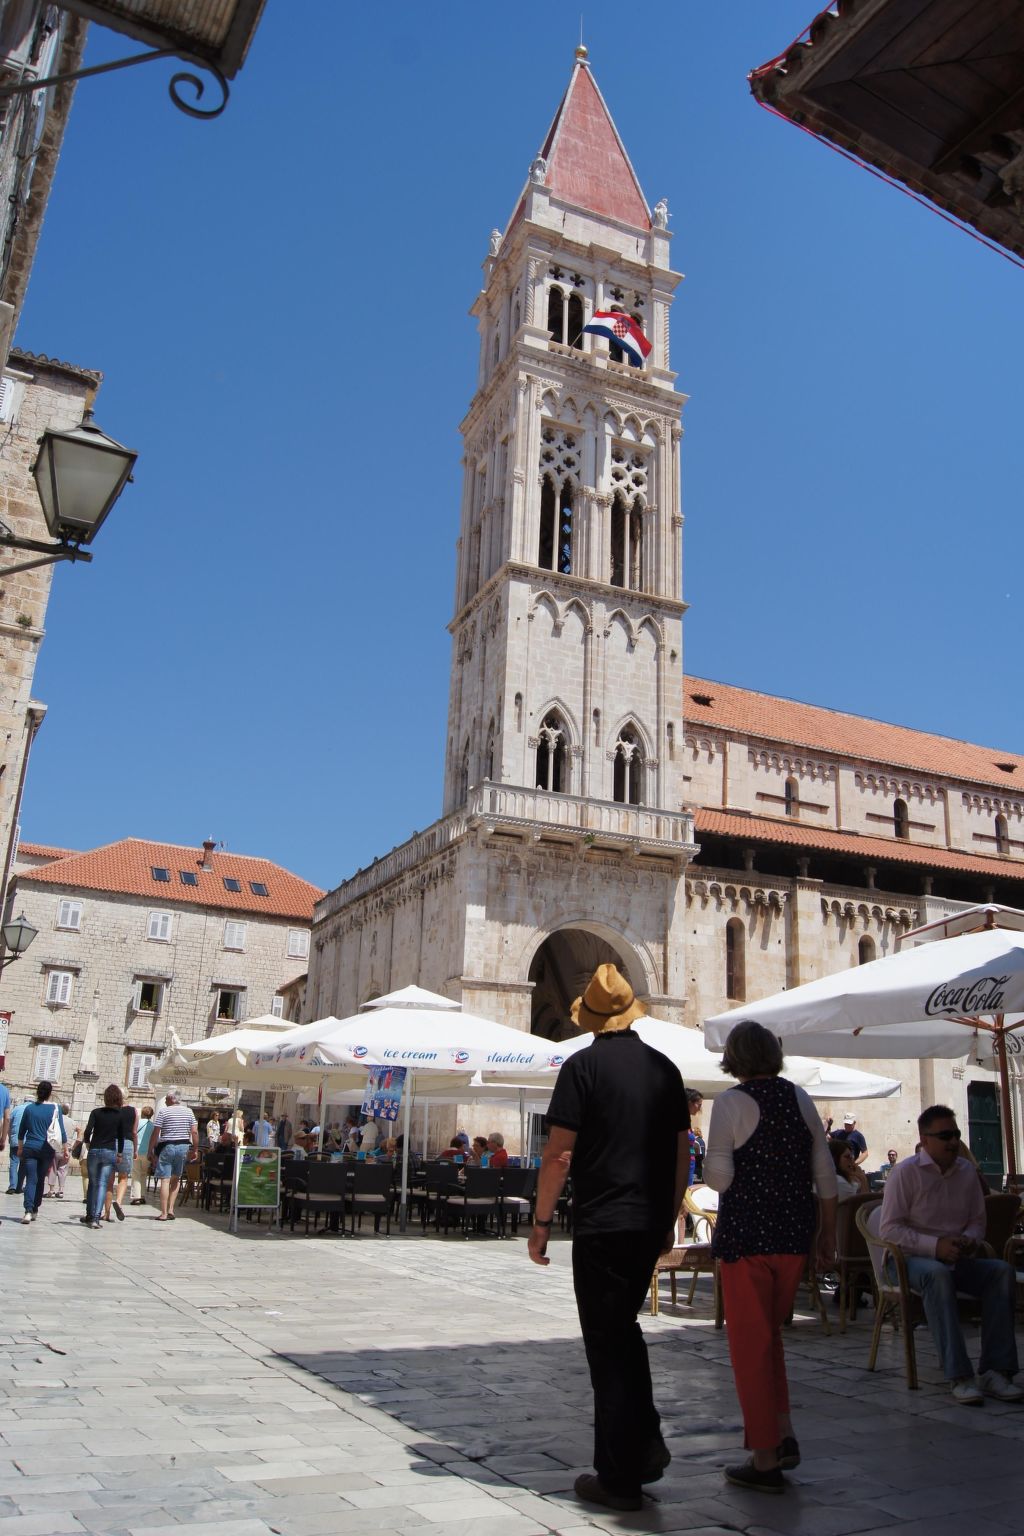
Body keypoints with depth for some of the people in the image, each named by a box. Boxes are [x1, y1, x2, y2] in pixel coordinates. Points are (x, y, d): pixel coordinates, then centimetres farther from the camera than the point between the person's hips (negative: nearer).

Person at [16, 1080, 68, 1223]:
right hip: (47, 1150, 0)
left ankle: (28, 1211, -19)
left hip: (30, 1148, 1)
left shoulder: (29, 1108, 3)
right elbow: (61, 1131, -4)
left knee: (30, 1180, -3)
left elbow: (21, 1131, 11)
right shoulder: (55, 1108, -3)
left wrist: (20, 1148, 23)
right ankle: (34, 1210, 19)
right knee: (40, 1180, 13)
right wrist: (65, 1150, 3)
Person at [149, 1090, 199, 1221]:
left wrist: (151, 1150, 1)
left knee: (165, 1180, -2)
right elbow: (195, 1132, 3)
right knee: (176, 1179, 16)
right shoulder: (188, 1111, 6)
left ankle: (164, 1213, -3)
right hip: (183, 1146, 4)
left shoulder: (162, 1112, -5)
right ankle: (170, 1209, 12)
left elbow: (156, 1133, -7)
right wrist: (195, 1150, 10)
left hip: (167, 1146, -4)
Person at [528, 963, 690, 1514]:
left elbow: (559, 1153, -13)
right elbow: (682, 1153, 11)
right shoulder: (664, 1067, 7)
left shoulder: (583, 1065, -9)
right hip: (651, 1222, 6)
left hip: (601, 1224, -6)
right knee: (624, 1329, 23)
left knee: (608, 1344, 4)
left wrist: (541, 1222, -4)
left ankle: (619, 1478, 11)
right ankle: (646, 1444, 22)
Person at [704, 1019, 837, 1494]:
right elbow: (825, 1174, 6)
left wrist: (708, 1168, 7)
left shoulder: (731, 1102, -11)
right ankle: (784, 1436, 18)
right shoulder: (799, 1098, 4)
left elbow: (718, 1176, -15)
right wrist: (828, 1236, 14)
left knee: (750, 1342, 6)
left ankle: (765, 1462, 12)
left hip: (746, 1233, -5)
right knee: (770, 1332, 22)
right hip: (795, 1233, 5)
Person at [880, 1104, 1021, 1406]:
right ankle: (959, 1376, -39)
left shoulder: (967, 1171, 9)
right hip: (912, 1259, -5)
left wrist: (969, 1240, -7)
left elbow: (978, 1220, 18)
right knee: (938, 1274, -38)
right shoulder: (905, 1172, -8)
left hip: (957, 1259, 5)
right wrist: (935, 1245, -21)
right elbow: (888, 1228, -12)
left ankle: (995, 1371, -25)